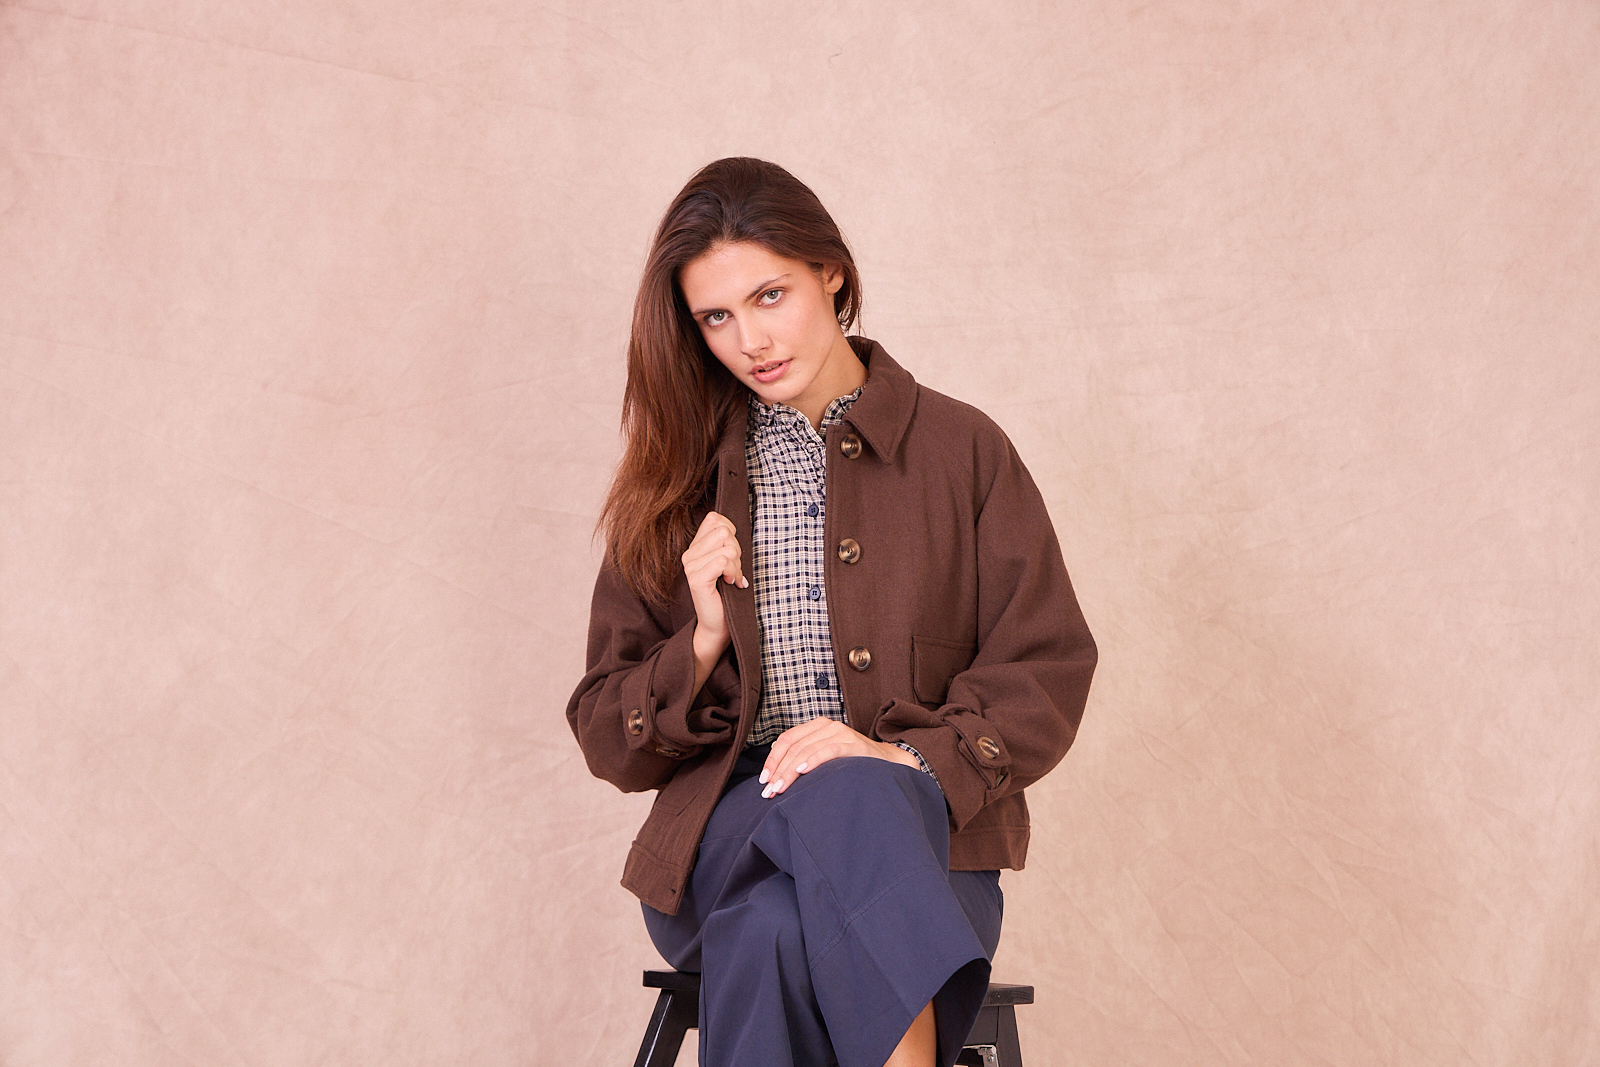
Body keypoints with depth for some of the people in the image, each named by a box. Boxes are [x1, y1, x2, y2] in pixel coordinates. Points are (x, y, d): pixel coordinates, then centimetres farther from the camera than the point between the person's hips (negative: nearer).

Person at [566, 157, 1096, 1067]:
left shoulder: (962, 449, 11)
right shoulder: (679, 483, 15)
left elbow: (1047, 671, 3)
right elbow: (606, 737, 14)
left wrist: (911, 757, -15)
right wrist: (702, 644, -6)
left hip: (921, 829, -1)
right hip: (726, 830, 1)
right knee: (779, 928, -36)